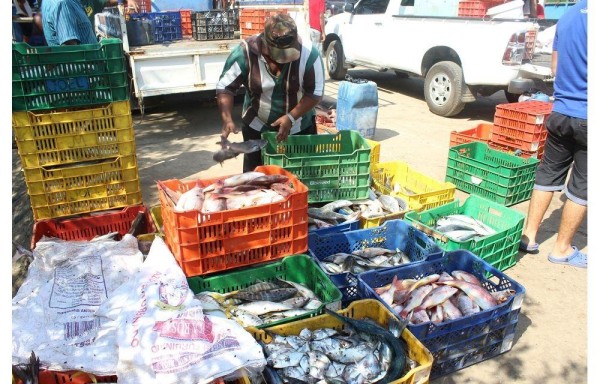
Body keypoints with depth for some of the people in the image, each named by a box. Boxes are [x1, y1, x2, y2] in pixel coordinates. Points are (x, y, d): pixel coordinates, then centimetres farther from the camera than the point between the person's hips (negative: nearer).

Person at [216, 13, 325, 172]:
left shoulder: (309, 53, -22)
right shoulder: (245, 52, -22)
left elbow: (315, 92, -16)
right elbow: (225, 87, -16)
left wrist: (291, 117, -28)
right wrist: (227, 119, -31)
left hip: (300, 127, 0)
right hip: (257, 128, 0)